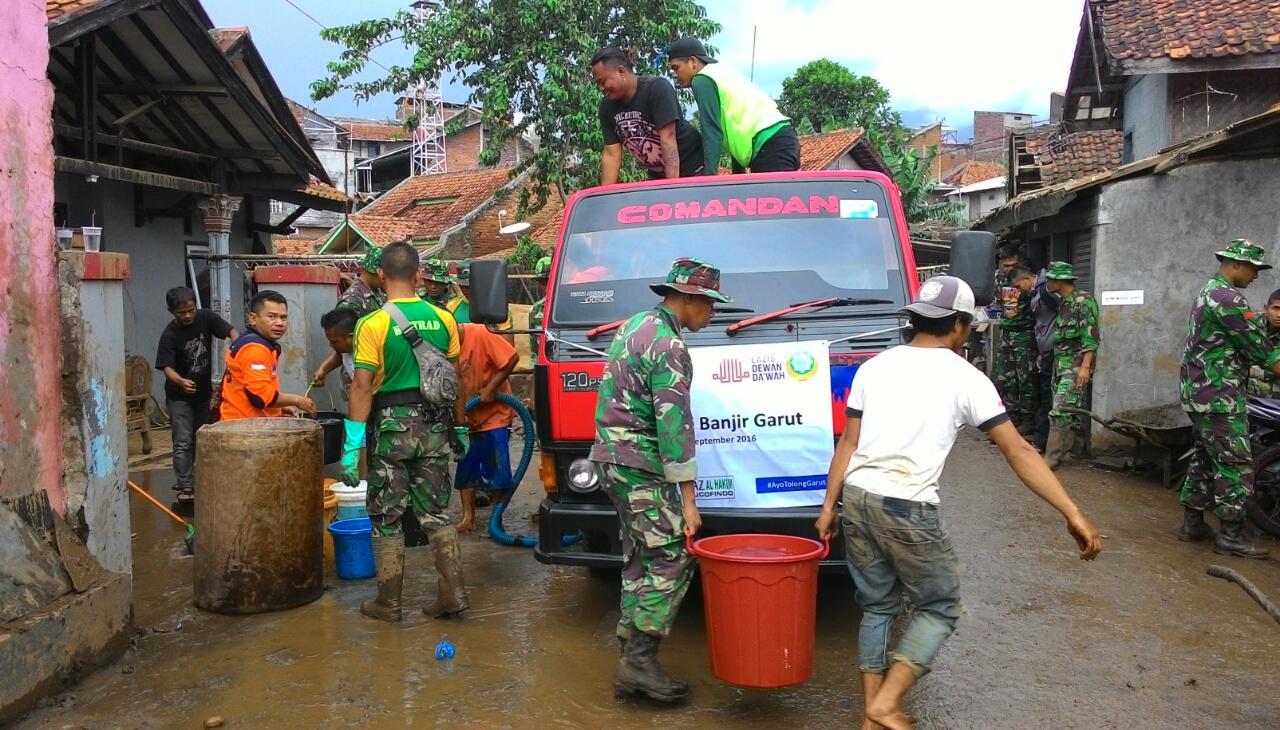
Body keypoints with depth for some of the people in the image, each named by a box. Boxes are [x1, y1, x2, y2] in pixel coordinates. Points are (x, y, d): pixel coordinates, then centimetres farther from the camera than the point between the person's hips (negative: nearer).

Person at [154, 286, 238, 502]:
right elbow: (167, 367, -25)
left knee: (200, 440, 15)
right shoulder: (169, 335, -20)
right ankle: (184, 486, -1)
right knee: (183, 442, -6)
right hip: (179, 396, -4)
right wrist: (181, 381, -47)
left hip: (203, 392, 5)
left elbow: (231, 331, -14)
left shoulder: (205, 318, -10)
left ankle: (194, 481, 28)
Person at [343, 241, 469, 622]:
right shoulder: (443, 319, 0)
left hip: (390, 427, -3)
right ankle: (453, 592, 13)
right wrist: (460, 427, 15)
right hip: (434, 426, 4)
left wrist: (352, 445, -11)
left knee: (387, 518, 8)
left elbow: (362, 387, -14)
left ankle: (389, 602, 17)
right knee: (436, 512, 14)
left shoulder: (373, 324, -12)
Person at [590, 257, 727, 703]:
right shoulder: (670, 346, -16)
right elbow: (674, 425, -20)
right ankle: (640, 659, -4)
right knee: (673, 560, -5)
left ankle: (632, 661, 16)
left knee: (640, 561, 12)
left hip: (611, 458, 10)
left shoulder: (635, 325, 15)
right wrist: (688, 499, -18)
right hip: (640, 466, -10)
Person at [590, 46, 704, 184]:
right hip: (658, 175, 6)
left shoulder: (657, 88, -21)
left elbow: (668, 138, -28)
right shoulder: (607, 106, -4)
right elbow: (611, 154, -6)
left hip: (693, 169, -6)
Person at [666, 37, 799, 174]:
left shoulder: (702, 80, -2)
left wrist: (709, 175, -17)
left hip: (771, 145, -10)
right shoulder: (722, 73, 26)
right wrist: (738, 173, 25)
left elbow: (712, 131, -13)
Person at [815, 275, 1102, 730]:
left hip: (857, 497, 5)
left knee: (877, 606, 19)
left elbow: (848, 443, 9)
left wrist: (829, 506, 12)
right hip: (908, 509, -5)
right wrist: (1073, 514, -1)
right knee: (939, 608, 14)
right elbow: (1018, 452, -3)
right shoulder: (965, 377, 1)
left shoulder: (874, 366, 12)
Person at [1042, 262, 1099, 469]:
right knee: (1072, 409, 13)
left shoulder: (1084, 301, -12)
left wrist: (1085, 367, -23)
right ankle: (1078, 447, 23)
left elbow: (1090, 337, -17)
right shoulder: (1062, 302, 14)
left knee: (1061, 410, -12)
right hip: (1060, 363, 9)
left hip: (1076, 364, -9)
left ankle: (1052, 457, -11)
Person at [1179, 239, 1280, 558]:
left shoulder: (1207, 293, 16)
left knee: (1204, 459, 14)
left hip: (1198, 392, 10)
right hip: (1220, 397, -10)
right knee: (1236, 465, -5)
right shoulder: (1228, 297, -16)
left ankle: (1192, 523, 20)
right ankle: (1230, 535, -1)